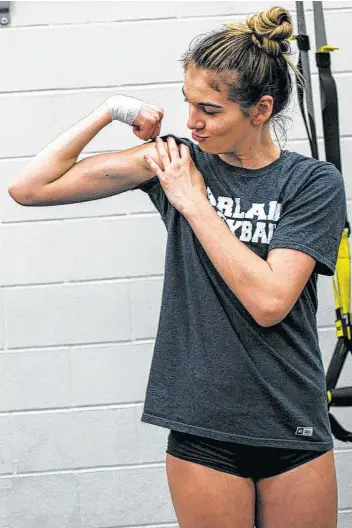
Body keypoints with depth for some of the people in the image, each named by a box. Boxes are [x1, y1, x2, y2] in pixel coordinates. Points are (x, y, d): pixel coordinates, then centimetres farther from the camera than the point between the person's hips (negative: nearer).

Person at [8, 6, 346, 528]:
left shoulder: (313, 182, -4)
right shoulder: (180, 161, 1)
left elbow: (268, 301, -18)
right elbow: (30, 188, 0)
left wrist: (193, 203, -12)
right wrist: (111, 109, -6)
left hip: (293, 428, -1)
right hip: (203, 430, 1)